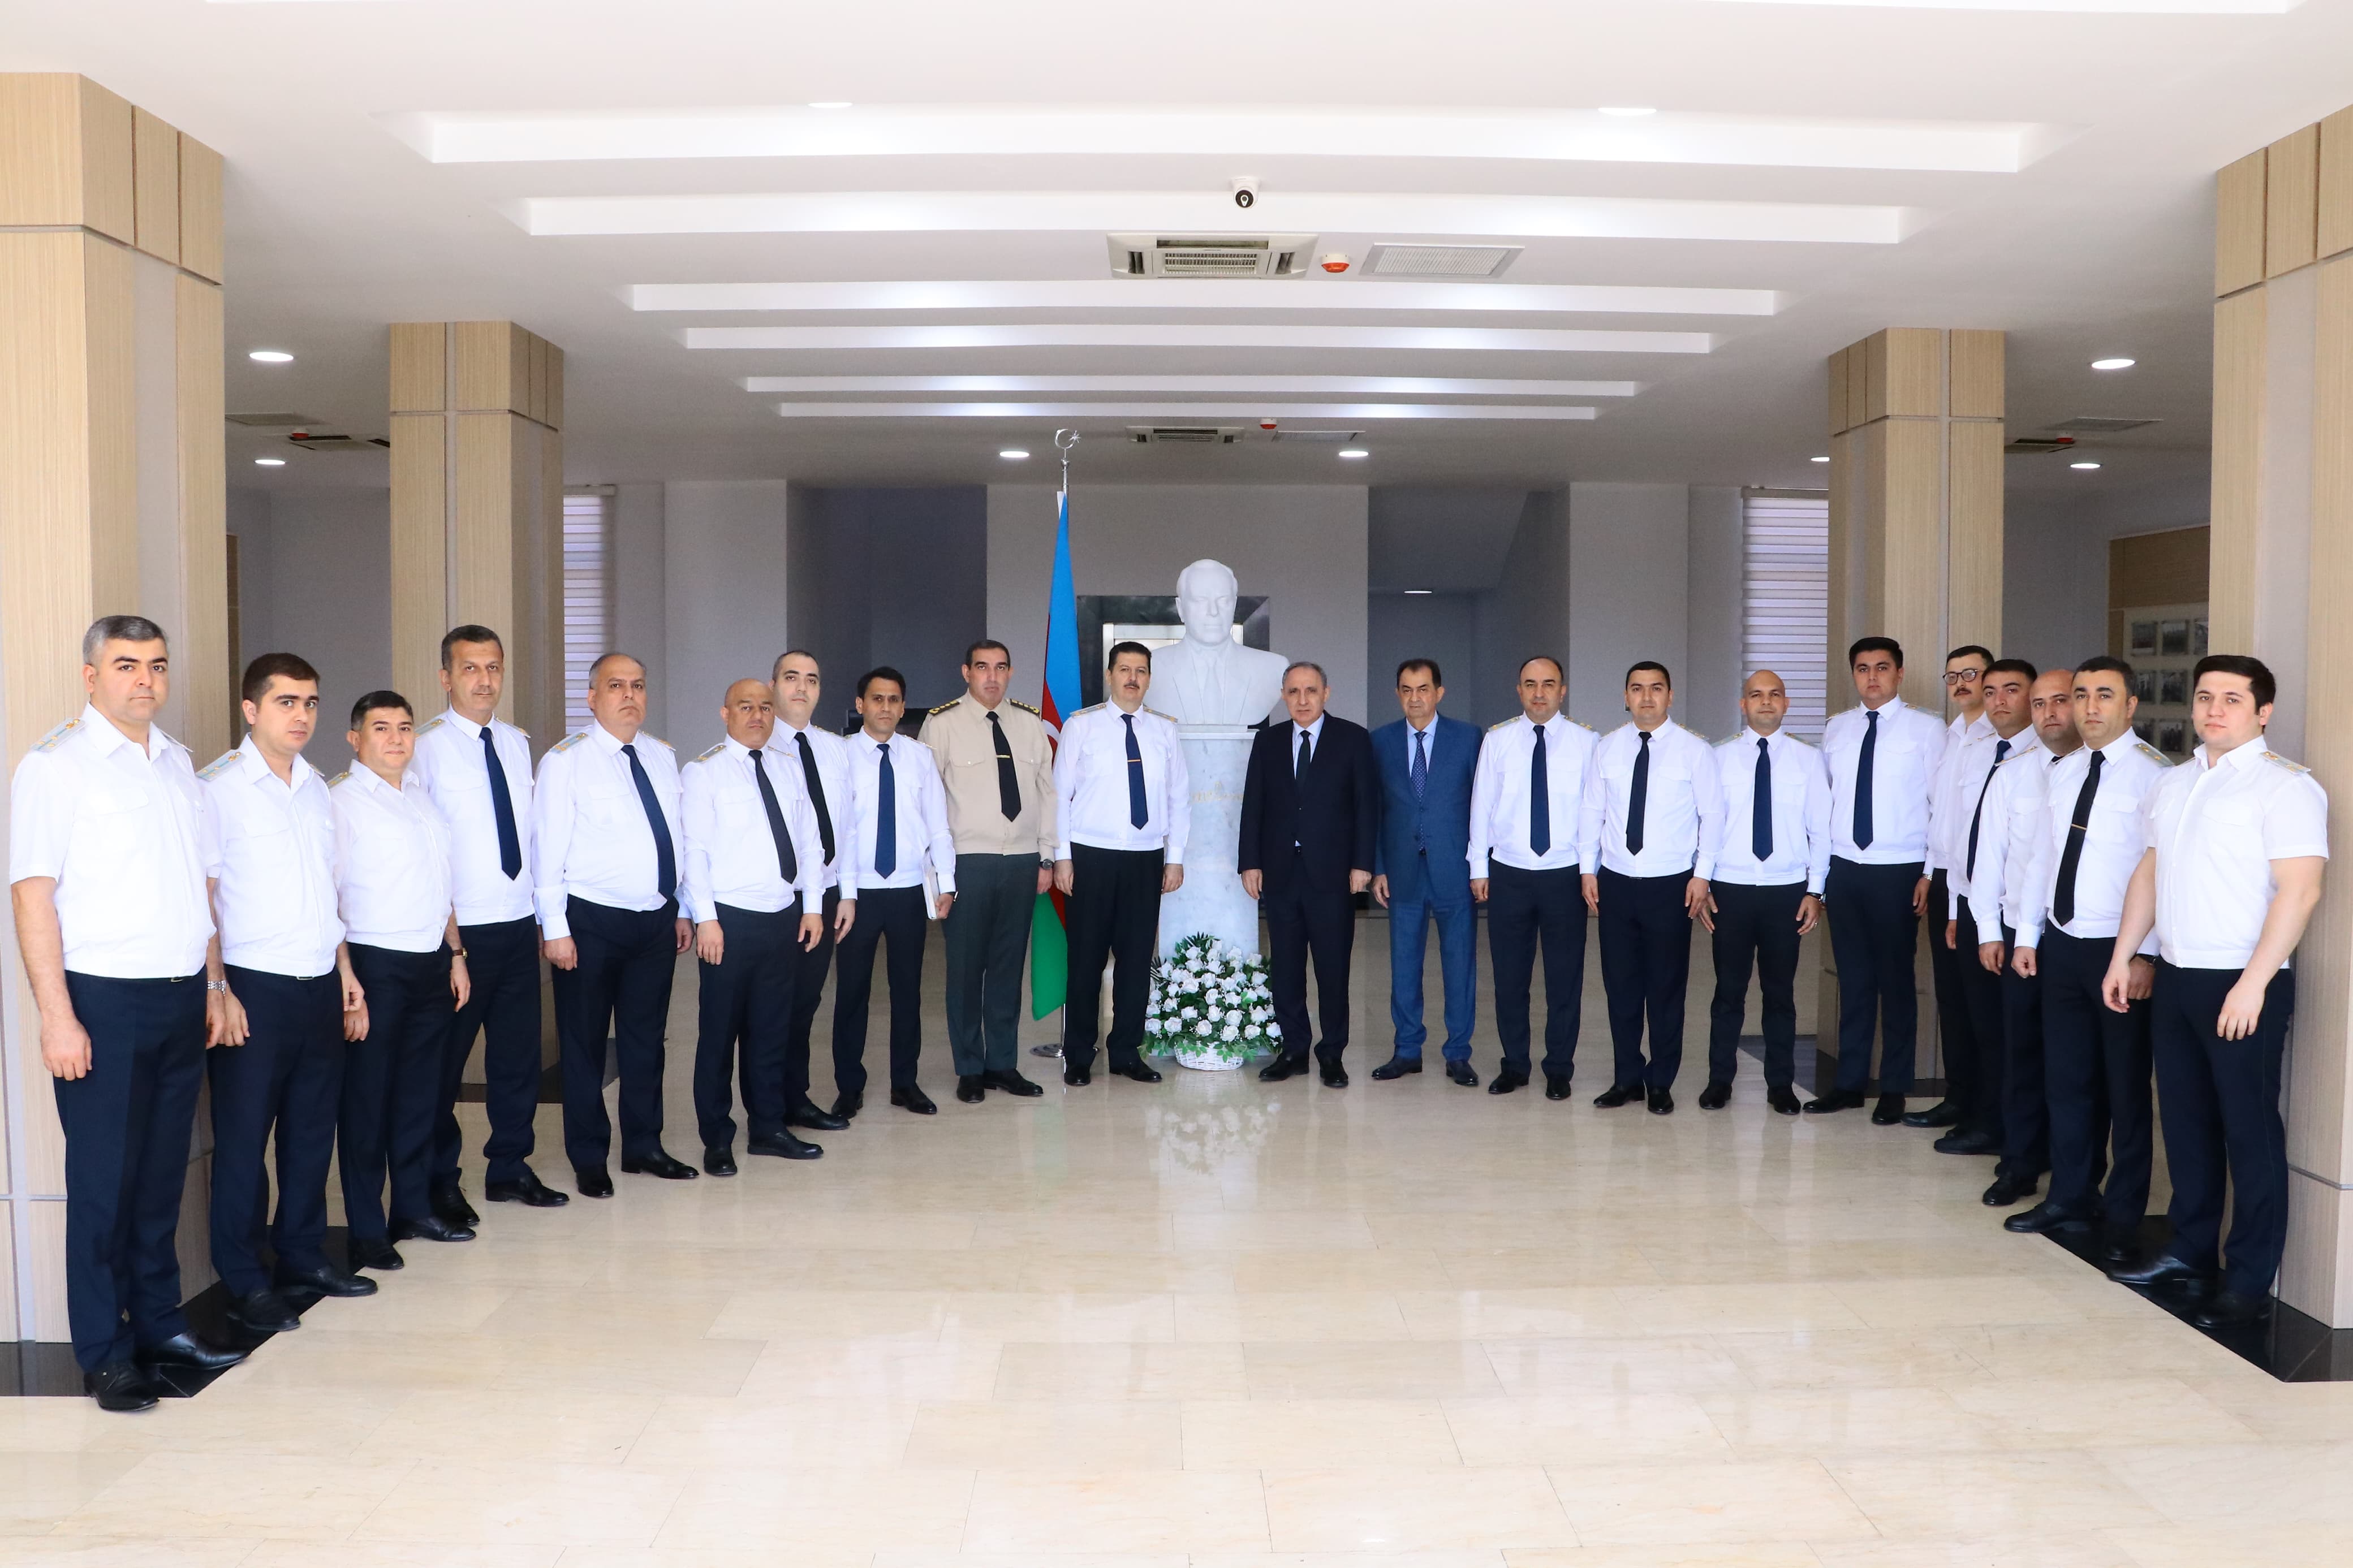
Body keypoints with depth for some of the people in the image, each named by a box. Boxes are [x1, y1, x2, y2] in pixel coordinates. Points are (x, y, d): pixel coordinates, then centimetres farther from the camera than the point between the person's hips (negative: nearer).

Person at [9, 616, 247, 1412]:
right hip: (103, 998, -6)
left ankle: (160, 1324, 26)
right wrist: (56, 1016, -16)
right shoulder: (55, 765, -7)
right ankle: (103, 1354, 13)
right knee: (104, 1182, 2)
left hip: (181, 998, 6)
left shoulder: (176, 763, 12)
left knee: (163, 1174, 14)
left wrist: (211, 981, 13)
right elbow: (33, 893, -11)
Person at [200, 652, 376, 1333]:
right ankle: (244, 1284, 13)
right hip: (254, 988, -6)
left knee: (312, 1129, 13)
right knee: (243, 1136, 2)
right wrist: (217, 991, -14)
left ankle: (303, 1257, 27)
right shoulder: (218, 787, -8)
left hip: (320, 986, 6)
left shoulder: (316, 789, 12)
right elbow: (200, 896, -10)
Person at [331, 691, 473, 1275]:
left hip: (432, 962, 7)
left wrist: (456, 953, 16)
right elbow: (325, 897, -13)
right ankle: (367, 1230, 11)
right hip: (374, 964, -7)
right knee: (367, 1096, 1)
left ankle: (414, 1208, 27)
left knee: (420, 1090, 14)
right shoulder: (339, 800, -8)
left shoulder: (422, 798, 15)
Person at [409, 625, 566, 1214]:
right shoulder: (425, 747, -9)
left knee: (519, 1054, 13)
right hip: (461, 930, -6)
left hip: (520, 924, 6)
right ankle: (440, 1181, 20)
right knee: (444, 1061, 5)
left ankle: (510, 1167, 27)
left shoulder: (517, 743, 10)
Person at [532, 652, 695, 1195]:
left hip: (657, 920, 5)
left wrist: (683, 910, 12)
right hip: (592, 922, -5)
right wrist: (555, 929, -14)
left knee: (646, 1039, 15)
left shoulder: (662, 756, 8)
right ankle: (589, 1160, 20)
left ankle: (644, 1147, 28)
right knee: (585, 1044, 7)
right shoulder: (566, 760, -9)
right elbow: (549, 849, -11)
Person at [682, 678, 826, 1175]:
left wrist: (812, 906, 6)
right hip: (731, 920, -5)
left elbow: (809, 842, 13)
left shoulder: (789, 771, 12)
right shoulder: (702, 773, -5)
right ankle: (717, 1139, 13)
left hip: (785, 919, 5)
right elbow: (694, 849, -10)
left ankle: (768, 1128, 24)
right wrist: (705, 919, -15)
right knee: (720, 1032, 3)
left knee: (772, 1030, 13)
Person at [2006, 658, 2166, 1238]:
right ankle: (2071, 1197, 28)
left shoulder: (2153, 773, -10)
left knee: (2125, 1087, 5)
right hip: (2061, 945, 6)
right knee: (2066, 1078, 14)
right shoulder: (2062, 772, 11)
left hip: (2120, 952, -6)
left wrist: (2146, 955, -18)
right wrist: (2027, 936, 12)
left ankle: (2123, 1217, 17)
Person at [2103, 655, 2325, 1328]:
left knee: (2250, 1132, 1)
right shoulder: (2172, 784, 13)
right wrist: (2123, 957, 14)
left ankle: (2250, 1280, 10)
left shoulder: (2284, 787, -10)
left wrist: (2254, 983, -22)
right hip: (2175, 977, 7)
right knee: (2186, 1122, 15)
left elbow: (2299, 890, -17)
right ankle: (2191, 1253, 27)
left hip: (2243, 986, -7)